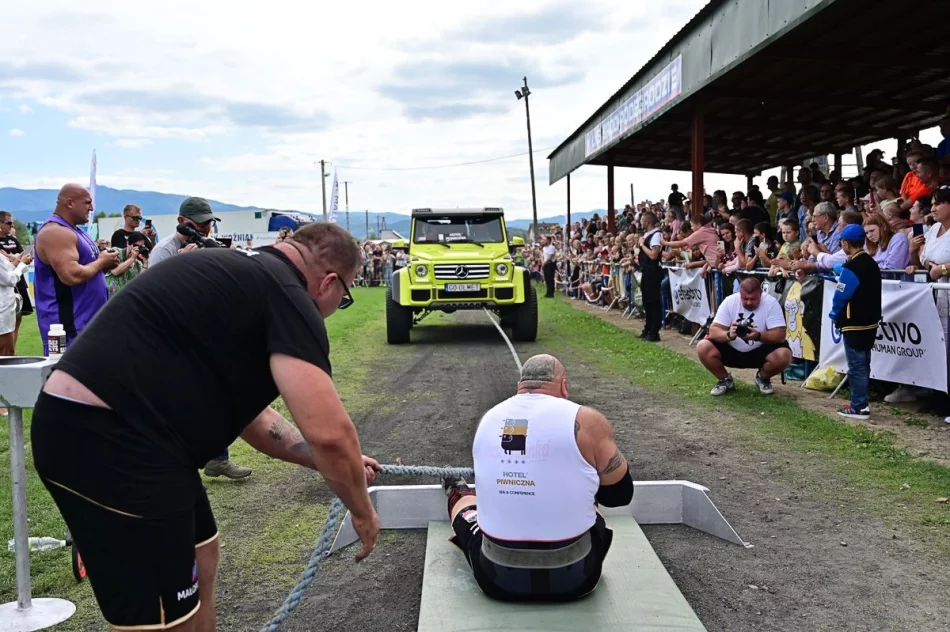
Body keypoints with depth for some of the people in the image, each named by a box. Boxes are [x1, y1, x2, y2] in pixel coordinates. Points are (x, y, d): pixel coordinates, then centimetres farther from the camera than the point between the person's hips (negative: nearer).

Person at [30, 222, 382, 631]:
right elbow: (328, 434, -19)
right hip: (106, 438, -11)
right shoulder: (286, 296, -11)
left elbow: (245, 412, 25)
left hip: (103, 426, 11)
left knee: (200, 555, 23)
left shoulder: (244, 278, 18)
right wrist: (361, 510, -1)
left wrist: (334, 462, 25)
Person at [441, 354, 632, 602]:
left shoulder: (487, 421, 0)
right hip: (574, 578, -2)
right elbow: (620, 494, -2)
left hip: (496, 578, 2)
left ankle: (456, 495, 62)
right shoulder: (587, 422, -13)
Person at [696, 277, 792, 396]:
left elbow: (780, 335, -21)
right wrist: (729, 335, -40)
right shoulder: (730, 301, -13)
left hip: (759, 352, -1)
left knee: (784, 356, -30)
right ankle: (725, 380, 5)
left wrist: (758, 336, -39)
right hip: (732, 350, 1)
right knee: (703, 348, -23)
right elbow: (713, 331, -18)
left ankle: (763, 378, 6)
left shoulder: (771, 303, -16)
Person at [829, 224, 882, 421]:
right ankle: (860, 403, 22)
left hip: (855, 324, -9)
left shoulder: (851, 267, -19)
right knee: (863, 364, 15)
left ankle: (859, 407, 0)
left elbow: (841, 296, -16)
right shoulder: (871, 264, 8)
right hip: (870, 322, 9)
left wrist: (834, 315, 0)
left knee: (856, 366, -3)